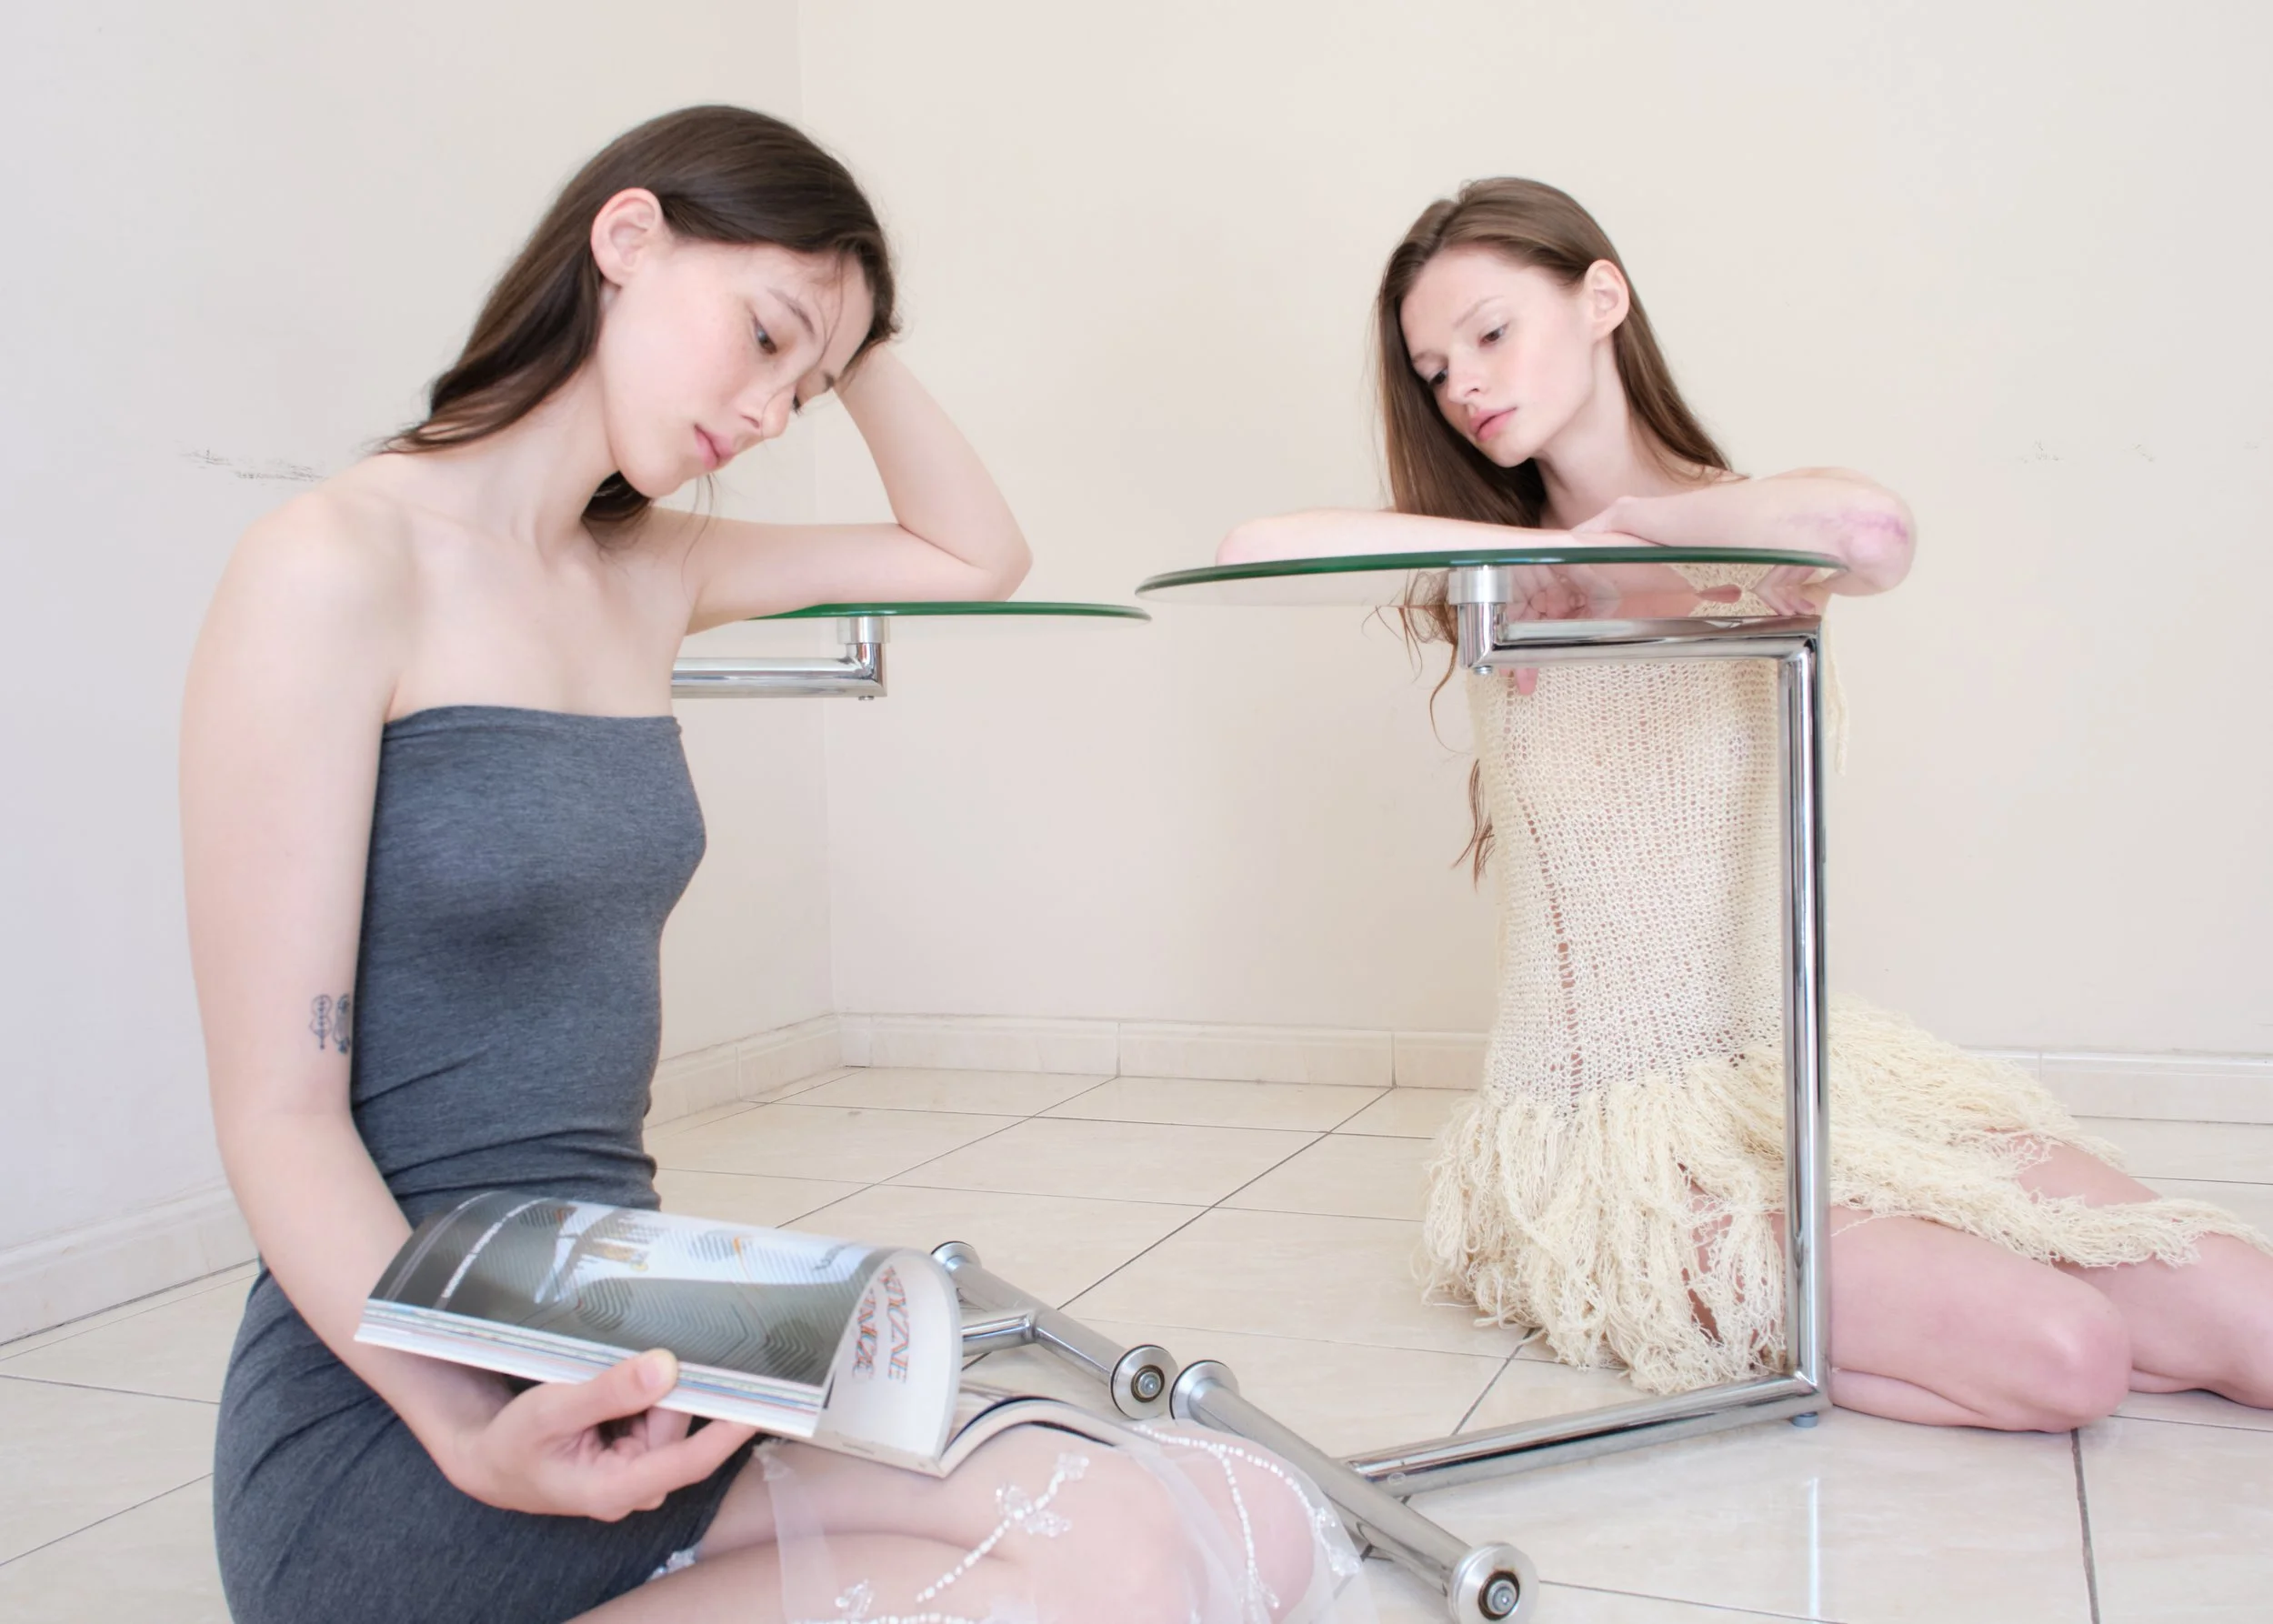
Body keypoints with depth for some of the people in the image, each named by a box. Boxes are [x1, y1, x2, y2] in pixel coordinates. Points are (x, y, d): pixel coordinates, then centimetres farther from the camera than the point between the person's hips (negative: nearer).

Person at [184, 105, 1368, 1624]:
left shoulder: (648, 576, 11)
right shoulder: (340, 563, -10)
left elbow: (978, 558, 22)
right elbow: (281, 1115, -13)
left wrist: (849, 343, 11)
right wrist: (477, 1437, -26)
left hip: (637, 1346, 7)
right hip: (394, 1421, -6)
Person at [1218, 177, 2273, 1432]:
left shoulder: (1751, 544, 0)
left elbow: (1869, 529, -27)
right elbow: (1255, 551, -19)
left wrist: (1628, 518, -12)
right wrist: (1561, 539, -17)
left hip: (1799, 1059, 3)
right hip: (1616, 1127, -3)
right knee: (2061, 1356, -18)